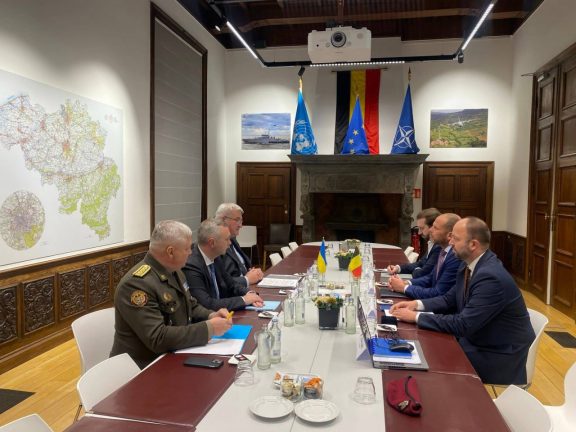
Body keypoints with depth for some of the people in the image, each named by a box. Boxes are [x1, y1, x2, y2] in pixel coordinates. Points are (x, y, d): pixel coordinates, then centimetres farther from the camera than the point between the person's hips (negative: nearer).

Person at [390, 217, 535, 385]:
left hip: (499, 353, -7)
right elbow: (450, 299, 8)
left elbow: (463, 324, -30)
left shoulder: (492, 277, -29)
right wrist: (418, 304, -7)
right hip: (474, 338, 7)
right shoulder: (469, 264, -2)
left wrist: (417, 317, -24)